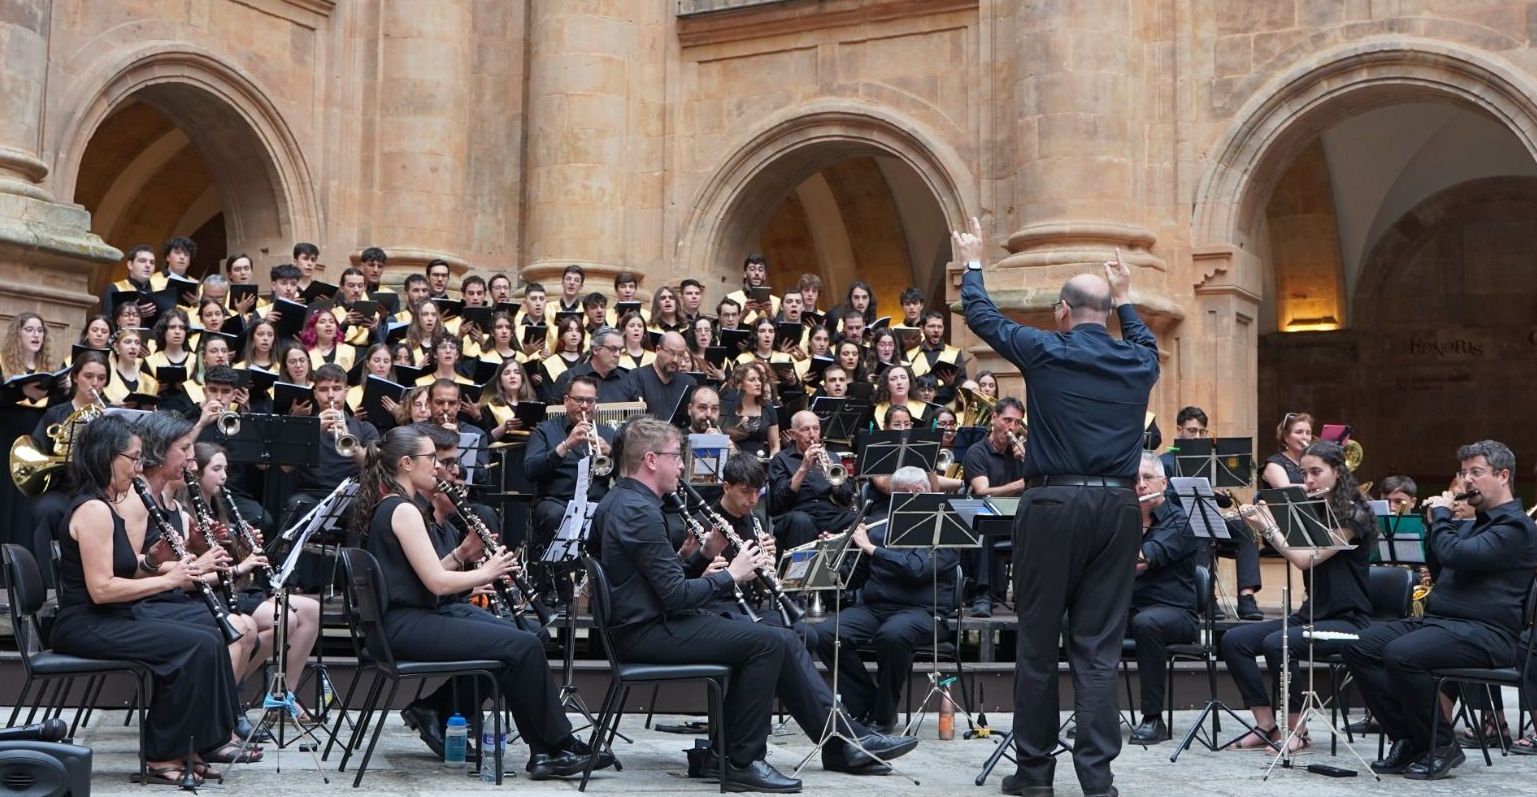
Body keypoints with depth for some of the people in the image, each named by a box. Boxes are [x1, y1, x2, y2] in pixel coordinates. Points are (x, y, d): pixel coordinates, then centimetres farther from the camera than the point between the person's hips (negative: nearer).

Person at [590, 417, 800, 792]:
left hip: (640, 622, 11)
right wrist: (730, 575, -9)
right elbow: (676, 595, -22)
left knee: (761, 637, 17)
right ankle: (743, 762, -9)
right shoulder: (640, 511, -20)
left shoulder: (614, 502, 12)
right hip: (648, 633, -11)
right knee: (769, 642, -15)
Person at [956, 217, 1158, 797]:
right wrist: (1124, 298, 47)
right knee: (1098, 647, 5)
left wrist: (972, 264, 29)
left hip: (1054, 501, -3)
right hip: (1117, 505, 3)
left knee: (1038, 642, 5)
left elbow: (982, 316, 13)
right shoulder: (1138, 362, 8)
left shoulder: (1045, 352, -2)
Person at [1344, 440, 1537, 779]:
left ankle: (1442, 747, -15)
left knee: (1401, 655, -33)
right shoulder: (1474, 523, 24)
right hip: (1437, 620, 10)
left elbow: (1456, 556, -21)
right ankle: (1408, 740, -7)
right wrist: (1436, 522, 18)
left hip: (1483, 633, -10)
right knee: (1360, 648, -7)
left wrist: (1442, 514, -5)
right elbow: (1438, 569, 30)